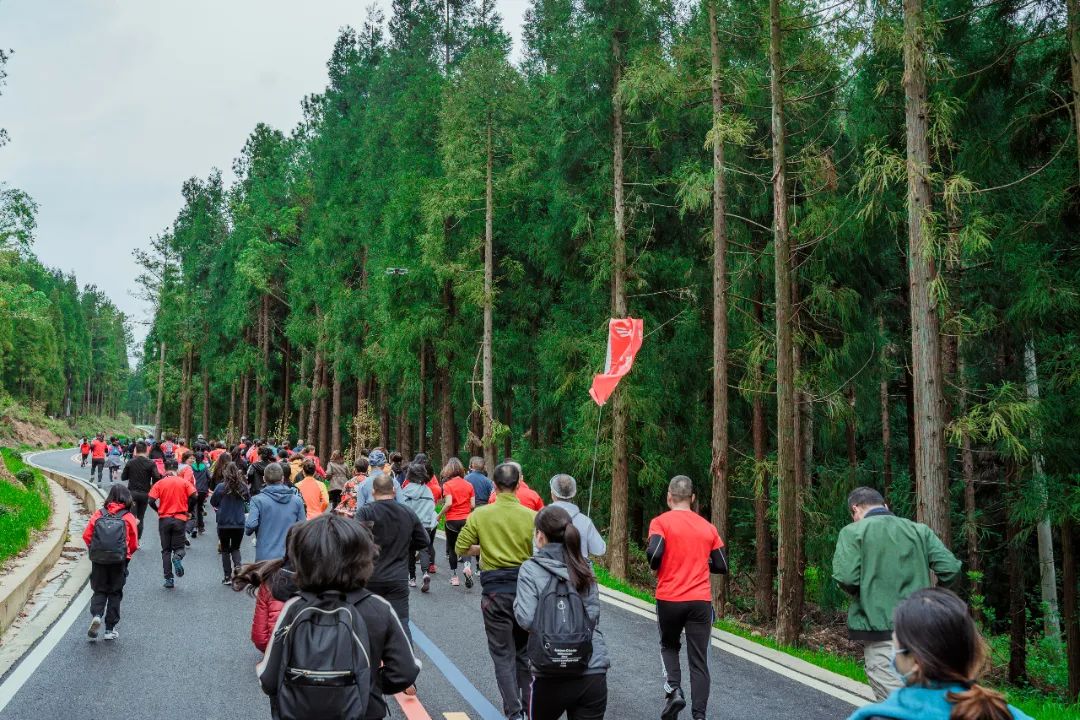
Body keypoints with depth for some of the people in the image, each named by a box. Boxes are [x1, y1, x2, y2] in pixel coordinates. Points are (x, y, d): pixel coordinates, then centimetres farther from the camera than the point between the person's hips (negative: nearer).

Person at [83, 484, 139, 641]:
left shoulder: (98, 515, 4)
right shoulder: (129, 517, -1)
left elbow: (86, 536, 0)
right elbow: (134, 544, -1)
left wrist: (94, 551, 17)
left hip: (98, 559, 1)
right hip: (119, 560, -1)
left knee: (99, 591, 14)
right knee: (115, 593, 11)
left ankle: (96, 614, -14)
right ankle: (110, 629, 13)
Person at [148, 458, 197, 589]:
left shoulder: (160, 483, -1)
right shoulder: (184, 482, 0)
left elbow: (151, 501, -9)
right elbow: (194, 495, -11)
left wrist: (159, 509, 10)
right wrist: (188, 509, 5)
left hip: (164, 519, 0)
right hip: (180, 519, 0)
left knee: (166, 550, 11)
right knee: (179, 547, 11)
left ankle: (169, 579, 6)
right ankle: (177, 557, -25)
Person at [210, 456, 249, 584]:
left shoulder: (221, 487, -13)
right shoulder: (243, 487, -7)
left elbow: (213, 503, 0)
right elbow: (248, 500, 9)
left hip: (224, 524, -2)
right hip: (239, 524, 2)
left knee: (225, 550, 16)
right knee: (235, 548, 20)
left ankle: (227, 576, 17)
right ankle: (237, 565, -6)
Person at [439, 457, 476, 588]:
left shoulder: (447, 484, -9)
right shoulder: (469, 484, 2)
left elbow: (448, 504, -18)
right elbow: (473, 505, 2)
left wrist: (439, 516, -6)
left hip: (452, 520, -2)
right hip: (466, 520, 3)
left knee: (452, 548, 11)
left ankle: (454, 577, 14)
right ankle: (467, 566, -19)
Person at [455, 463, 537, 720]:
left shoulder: (480, 514, -7)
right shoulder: (531, 516, -8)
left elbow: (461, 548, -2)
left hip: (496, 589, -2)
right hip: (526, 586, 2)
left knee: (503, 654, 8)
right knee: (524, 651, 20)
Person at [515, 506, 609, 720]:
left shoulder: (531, 569, -7)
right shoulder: (584, 568, 6)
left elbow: (526, 619, -14)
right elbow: (593, 615, 2)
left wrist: (516, 599, 5)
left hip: (553, 676, -3)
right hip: (594, 672, 3)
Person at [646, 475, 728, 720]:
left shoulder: (661, 521, -3)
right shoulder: (708, 527, 8)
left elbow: (654, 553, -18)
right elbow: (722, 567, 9)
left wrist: (655, 567, 3)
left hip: (669, 599, -1)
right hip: (700, 601, 2)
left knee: (669, 647, 22)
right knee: (699, 661, 5)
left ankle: (673, 691, 0)